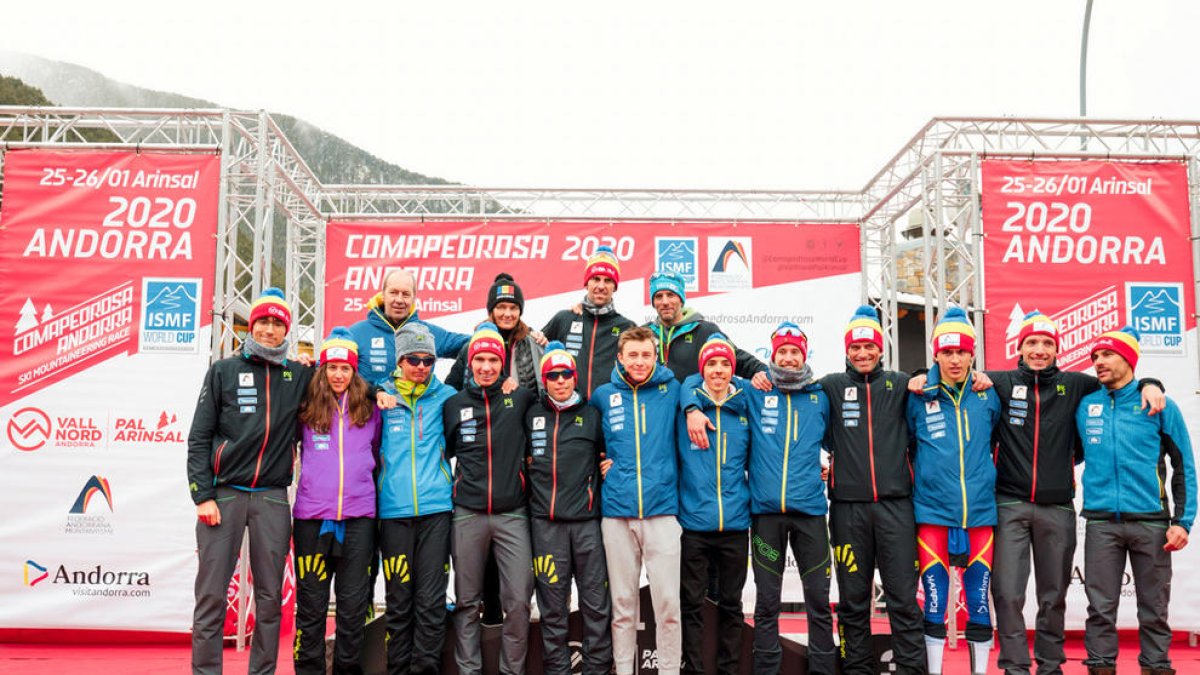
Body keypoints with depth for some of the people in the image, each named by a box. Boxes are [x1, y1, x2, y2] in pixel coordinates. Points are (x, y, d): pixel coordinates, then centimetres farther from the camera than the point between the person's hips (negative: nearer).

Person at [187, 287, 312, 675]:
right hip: (224, 494, -1)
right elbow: (199, 437, 3)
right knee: (211, 594, 0)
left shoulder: (299, 375, 8)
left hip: (272, 498, 2)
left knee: (270, 595, 5)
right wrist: (203, 495, -5)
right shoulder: (224, 371, 5)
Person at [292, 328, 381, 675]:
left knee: (354, 604, 5)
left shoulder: (369, 410, 7)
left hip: (358, 516, 1)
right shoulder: (306, 409, 4)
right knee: (311, 604, 6)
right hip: (312, 515, -1)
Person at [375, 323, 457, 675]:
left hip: (435, 507, 0)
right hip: (394, 510, 0)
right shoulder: (382, 398, 8)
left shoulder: (444, 396, 10)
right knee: (399, 600, 5)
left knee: (431, 600, -1)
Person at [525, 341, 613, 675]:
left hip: (587, 519, -1)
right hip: (546, 520, 1)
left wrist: (606, 465, 1)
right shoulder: (532, 415, 11)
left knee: (595, 600, 1)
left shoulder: (592, 415, 8)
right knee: (552, 603, 5)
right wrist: (532, 466, 8)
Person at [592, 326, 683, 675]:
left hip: (662, 509, -1)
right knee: (623, 602, 8)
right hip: (617, 512, 1)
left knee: (668, 602, -1)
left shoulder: (671, 390, 3)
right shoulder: (603, 395, 7)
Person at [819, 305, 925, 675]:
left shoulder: (901, 384, 10)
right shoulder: (831, 386, 8)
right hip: (848, 506, 0)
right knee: (853, 599, 7)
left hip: (895, 503, 0)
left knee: (904, 597, 0)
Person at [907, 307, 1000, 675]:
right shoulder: (918, 397, -1)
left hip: (980, 512, 1)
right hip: (932, 511, -1)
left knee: (979, 602, 7)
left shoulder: (987, 396, 3)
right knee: (935, 602, 3)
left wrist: (987, 476, 14)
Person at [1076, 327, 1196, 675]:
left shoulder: (1159, 405, 1)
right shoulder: (1084, 405, 6)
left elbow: (1184, 467, 1)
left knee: (1154, 609, 8)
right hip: (1101, 522, 1)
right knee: (1101, 608, 4)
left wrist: (1183, 521, -5)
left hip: (1151, 522, -1)